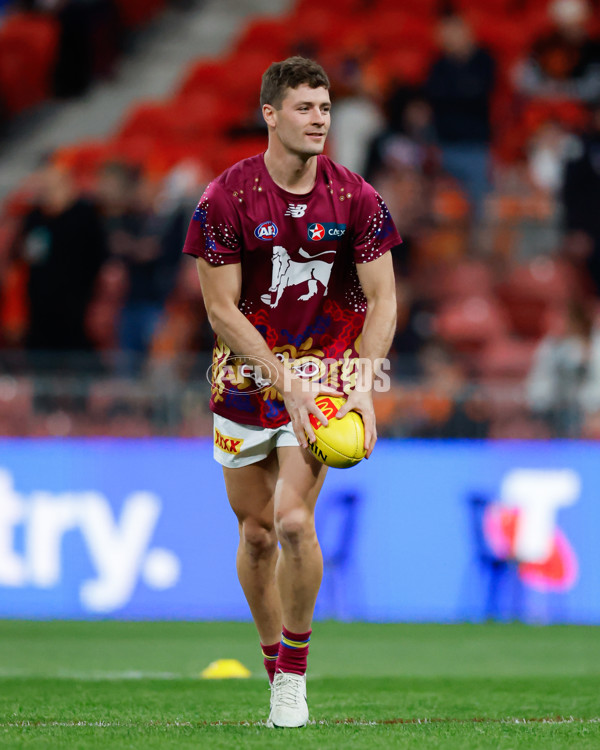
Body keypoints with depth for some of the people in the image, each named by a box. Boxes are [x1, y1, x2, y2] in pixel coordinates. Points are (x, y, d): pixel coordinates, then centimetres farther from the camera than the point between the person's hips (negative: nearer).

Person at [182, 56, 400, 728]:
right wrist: (286, 382, -18)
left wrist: (363, 388, -15)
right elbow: (222, 309, -9)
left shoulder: (356, 199, -6)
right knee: (256, 532, 5)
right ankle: (275, 670, 22)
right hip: (246, 372, 1)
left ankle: (294, 673, -1)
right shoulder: (225, 199, -10)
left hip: (327, 366, -1)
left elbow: (381, 300, -2)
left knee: (293, 520, -17)